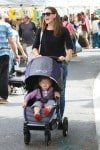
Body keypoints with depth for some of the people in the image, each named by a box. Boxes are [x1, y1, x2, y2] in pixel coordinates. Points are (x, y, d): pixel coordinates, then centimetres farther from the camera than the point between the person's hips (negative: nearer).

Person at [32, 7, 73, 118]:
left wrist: (67, 58, -24)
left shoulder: (63, 30, 0)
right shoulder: (41, 31, 9)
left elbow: (70, 47, -6)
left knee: (59, 93, 4)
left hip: (60, 64, -2)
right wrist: (37, 55, -14)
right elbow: (35, 47, 7)